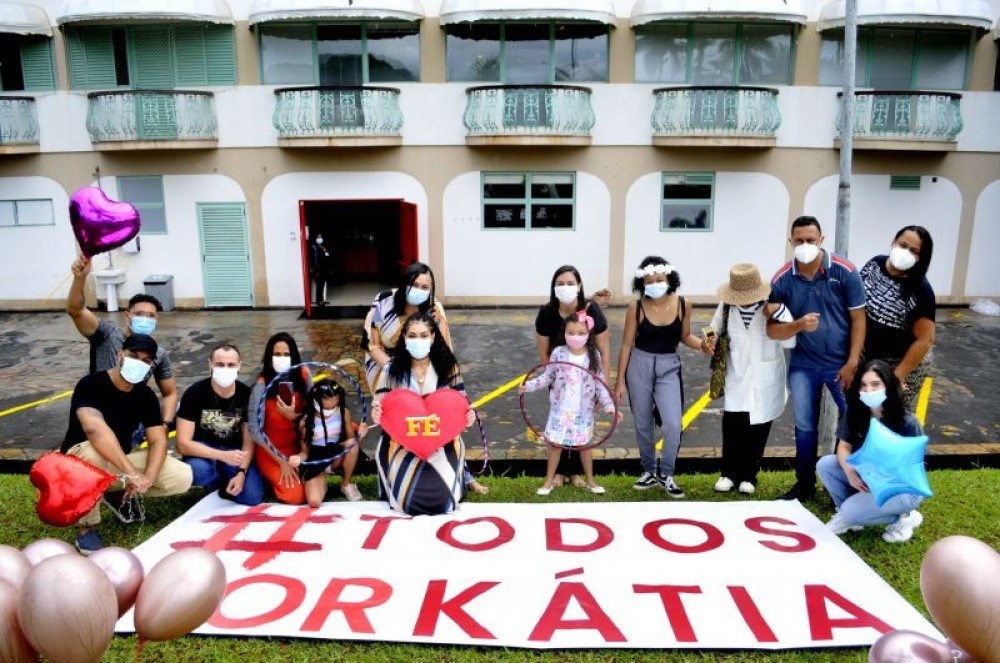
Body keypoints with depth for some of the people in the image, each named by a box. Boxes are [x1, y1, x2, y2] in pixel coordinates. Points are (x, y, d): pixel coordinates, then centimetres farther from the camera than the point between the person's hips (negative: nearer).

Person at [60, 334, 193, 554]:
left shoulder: (146, 395, -4)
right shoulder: (91, 385, -22)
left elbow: (158, 440, -8)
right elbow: (94, 429, -39)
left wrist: (148, 478, -29)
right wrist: (132, 474, -46)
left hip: (121, 460, 5)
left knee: (182, 477, -14)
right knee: (93, 453, -42)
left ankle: (118, 494, 12)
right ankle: (87, 528, -17)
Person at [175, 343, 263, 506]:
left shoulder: (247, 395, -10)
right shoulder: (194, 393, -19)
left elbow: (249, 440, -5)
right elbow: (183, 443, -23)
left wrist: (241, 472, -22)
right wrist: (223, 456, -36)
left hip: (234, 450, 2)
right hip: (203, 449, -1)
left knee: (252, 498, -18)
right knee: (198, 471, -37)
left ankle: (225, 482, 16)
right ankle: (220, 481, 1)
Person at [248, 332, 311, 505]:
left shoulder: (303, 375, -10)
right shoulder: (262, 385, -21)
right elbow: (255, 431, -18)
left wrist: (294, 417, -24)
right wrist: (282, 461, -19)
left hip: (299, 447, 4)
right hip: (271, 451, -4)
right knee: (296, 495, -19)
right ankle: (270, 479, 10)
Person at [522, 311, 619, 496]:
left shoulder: (594, 355, -8)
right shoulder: (558, 353, -9)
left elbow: (600, 384, -3)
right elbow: (548, 377, 2)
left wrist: (609, 406, -9)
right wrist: (529, 385, -7)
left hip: (583, 411, 0)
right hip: (560, 409, 0)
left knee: (585, 445, 13)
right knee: (555, 444, 8)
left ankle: (590, 481, 31)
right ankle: (549, 481, 22)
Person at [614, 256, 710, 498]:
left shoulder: (681, 304, -6)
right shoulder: (636, 308, -10)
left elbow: (685, 336, 9)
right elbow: (627, 345, -3)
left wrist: (702, 345, -12)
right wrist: (620, 381, -2)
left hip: (669, 367, 0)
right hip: (639, 365, 0)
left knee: (673, 424, -11)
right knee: (643, 424, 10)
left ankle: (666, 474, 11)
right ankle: (648, 471, 30)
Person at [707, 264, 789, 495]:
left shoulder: (772, 305, -10)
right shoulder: (726, 306, -3)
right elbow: (716, 330, 12)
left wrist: (777, 313, -28)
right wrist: (711, 341, -9)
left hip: (764, 381, -1)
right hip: (736, 378, 1)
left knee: (758, 428, 7)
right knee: (732, 426, -1)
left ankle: (748, 475, 22)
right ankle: (729, 473, 16)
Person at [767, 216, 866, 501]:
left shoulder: (844, 272, -12)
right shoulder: (782, 280, -8)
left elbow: (858, 319, -7)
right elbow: (772, 330, -7)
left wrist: (852, 363, -11)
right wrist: (799, 325, -28)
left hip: (841, 364, -2)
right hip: (803, 366, 2)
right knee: (805, 427, 13)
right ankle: (804, 485, 28)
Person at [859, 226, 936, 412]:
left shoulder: (921, 290, -21)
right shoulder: (874, 264, -8)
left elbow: (924, 339, -18)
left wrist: (898, 375, -17)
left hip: (903, 361, -4)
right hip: (867, 354, 4)